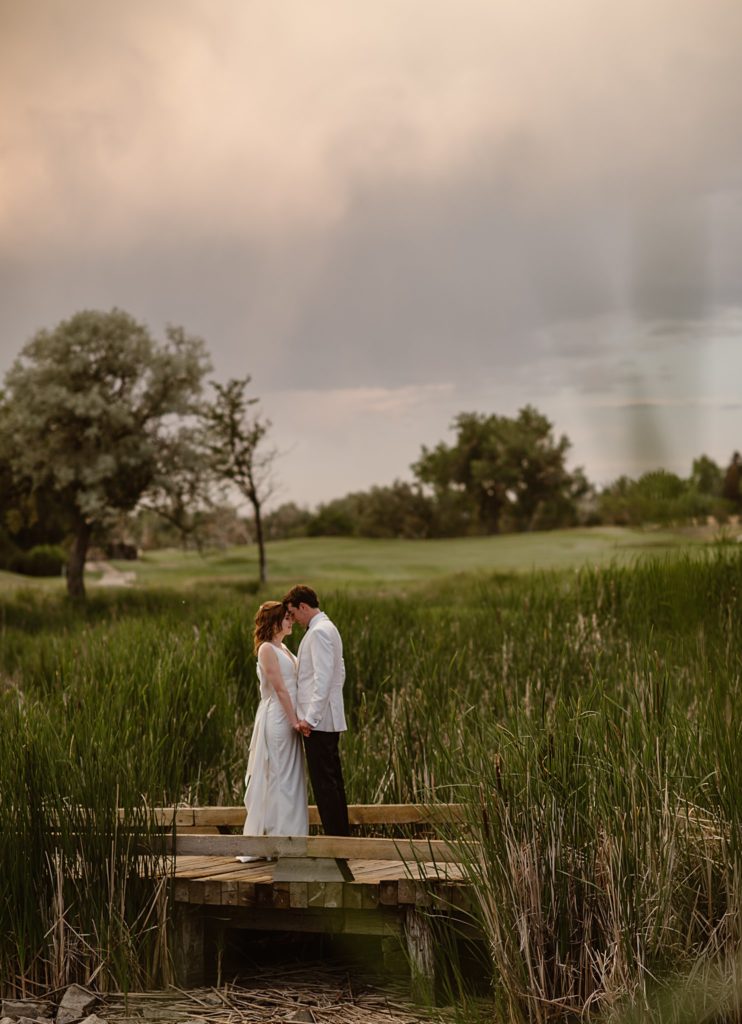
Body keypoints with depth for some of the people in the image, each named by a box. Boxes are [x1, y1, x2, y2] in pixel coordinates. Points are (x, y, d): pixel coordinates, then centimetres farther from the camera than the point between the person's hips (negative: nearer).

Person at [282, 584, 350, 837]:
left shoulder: (319, 632, -13)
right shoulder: (327, 628, 18)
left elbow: (323, 678, -21)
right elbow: (340, 673, 23)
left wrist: (310, 718, -21)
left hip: (318, 721, -10)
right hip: (330, 720, 10)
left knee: (323, 782, -8)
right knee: (332, 780, 12)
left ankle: (335, 839, -8)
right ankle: (342, 837, 15)